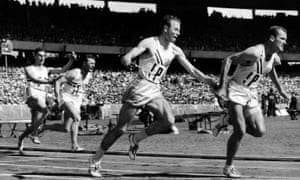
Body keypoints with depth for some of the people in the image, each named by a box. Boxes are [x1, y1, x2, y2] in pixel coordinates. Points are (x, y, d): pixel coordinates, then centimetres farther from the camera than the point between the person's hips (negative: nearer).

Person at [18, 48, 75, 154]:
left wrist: (71, 60, -9)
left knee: (34, 125, 5)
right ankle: (34, 134, -25)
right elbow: (34, 79, -13)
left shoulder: (47, 70, 18)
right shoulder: (29, 69, 7)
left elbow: (62, 70, 7)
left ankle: (21, 138, 30)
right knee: (44, 110, -34)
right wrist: (49, 81, -26)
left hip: (42, 99, 6)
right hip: (33, 96, -5)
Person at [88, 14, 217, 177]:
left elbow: (192, 70, 9)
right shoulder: (149, 43, -10)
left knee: (168, 121, -16)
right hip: (139, 89, -6)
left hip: (154, 91, 6)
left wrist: (209, 81, -1)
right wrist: (127, 62, -42)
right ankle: (95, 161, 8)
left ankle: (135, 140, 4)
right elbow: (126, 57, -19)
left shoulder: (175, 50, 8)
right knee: (121, 128, -5)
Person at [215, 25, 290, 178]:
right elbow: (228, 60, -25)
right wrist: (222, 86, -30)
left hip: (251, 94, 7)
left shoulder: (275, 59, 1)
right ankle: (228, 167, 1)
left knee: (260, 131, -2)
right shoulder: (255, 53, -24)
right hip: (236, 91, -7)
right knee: (240, 131, -15)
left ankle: (233, 121, 25)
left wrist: (280, 89, 26)